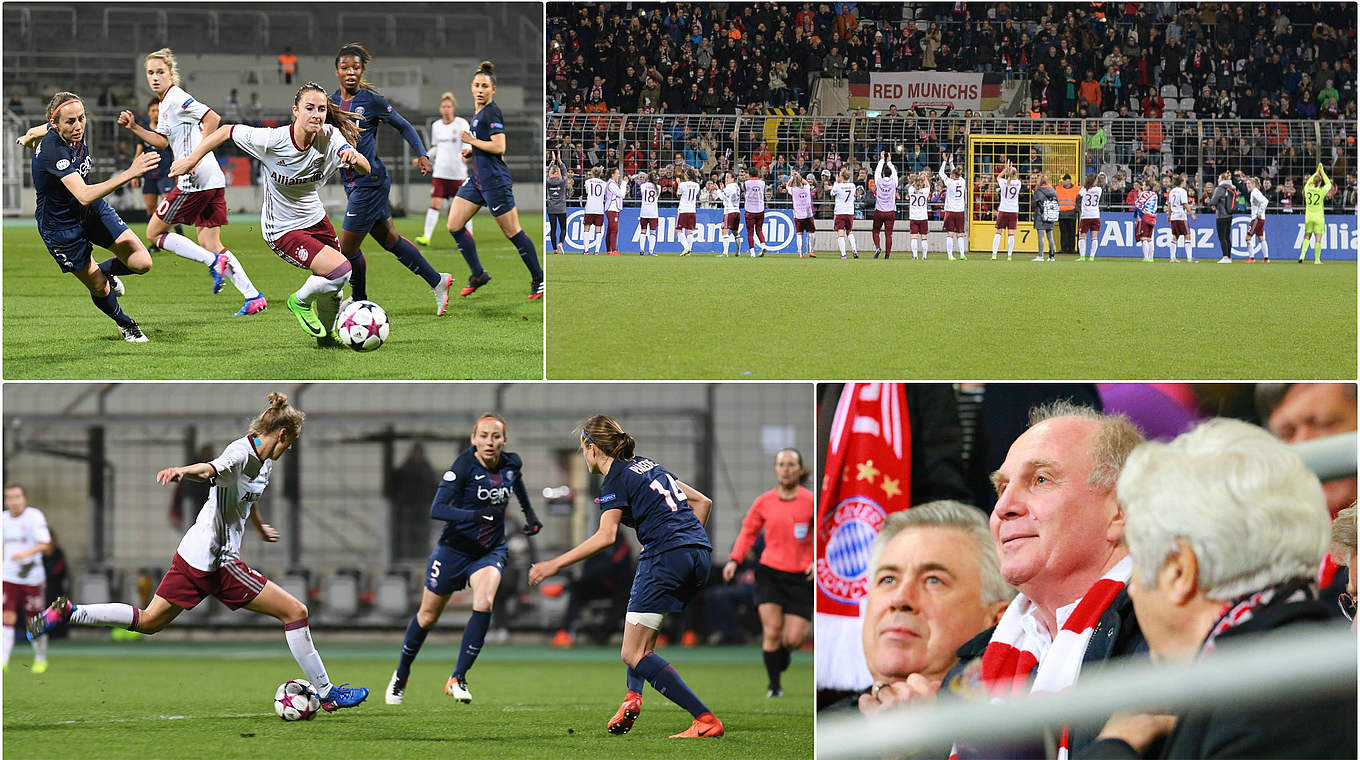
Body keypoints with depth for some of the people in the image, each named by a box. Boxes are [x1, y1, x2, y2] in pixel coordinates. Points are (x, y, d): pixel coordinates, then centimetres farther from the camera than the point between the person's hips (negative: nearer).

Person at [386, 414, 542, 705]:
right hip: (455, 548, -3)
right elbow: (436, 509, -29)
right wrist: (476, 514, -41)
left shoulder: (511, 464, -6)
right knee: (428, 616, 10)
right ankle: (401, 675, 35)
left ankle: (457, 678, -15)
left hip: (491, 550, 3)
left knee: (484, 603, -25)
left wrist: (529, 513, 21)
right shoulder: (464, 465, -21)